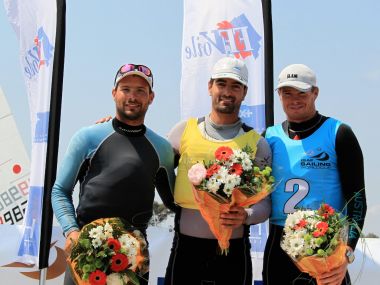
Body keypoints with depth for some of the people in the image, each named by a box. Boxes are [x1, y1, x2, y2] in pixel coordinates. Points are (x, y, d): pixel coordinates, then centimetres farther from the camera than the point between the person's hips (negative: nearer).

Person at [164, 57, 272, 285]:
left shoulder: (257, 143, 3)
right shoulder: (184, 130, 6)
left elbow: (266, 203, 1)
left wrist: (245, 216, -18)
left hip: (234, 251, 0)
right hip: (185, 247, 1)